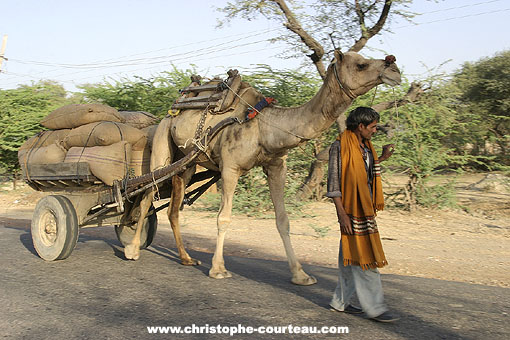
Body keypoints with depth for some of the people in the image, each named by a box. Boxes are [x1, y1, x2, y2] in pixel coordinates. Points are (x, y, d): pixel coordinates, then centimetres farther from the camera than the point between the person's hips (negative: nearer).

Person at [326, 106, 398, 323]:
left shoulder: (365, 146, 13)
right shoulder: (340, 147, -12)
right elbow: (333, 182, -15)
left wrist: (381, 158, 16)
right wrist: (342, 214, -19)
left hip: (365, 208, 9)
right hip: (351, 209, -9)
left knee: (350, 256, 13)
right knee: (364, 257, -4)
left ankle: (340, 301, 23)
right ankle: (374, 307, 4)